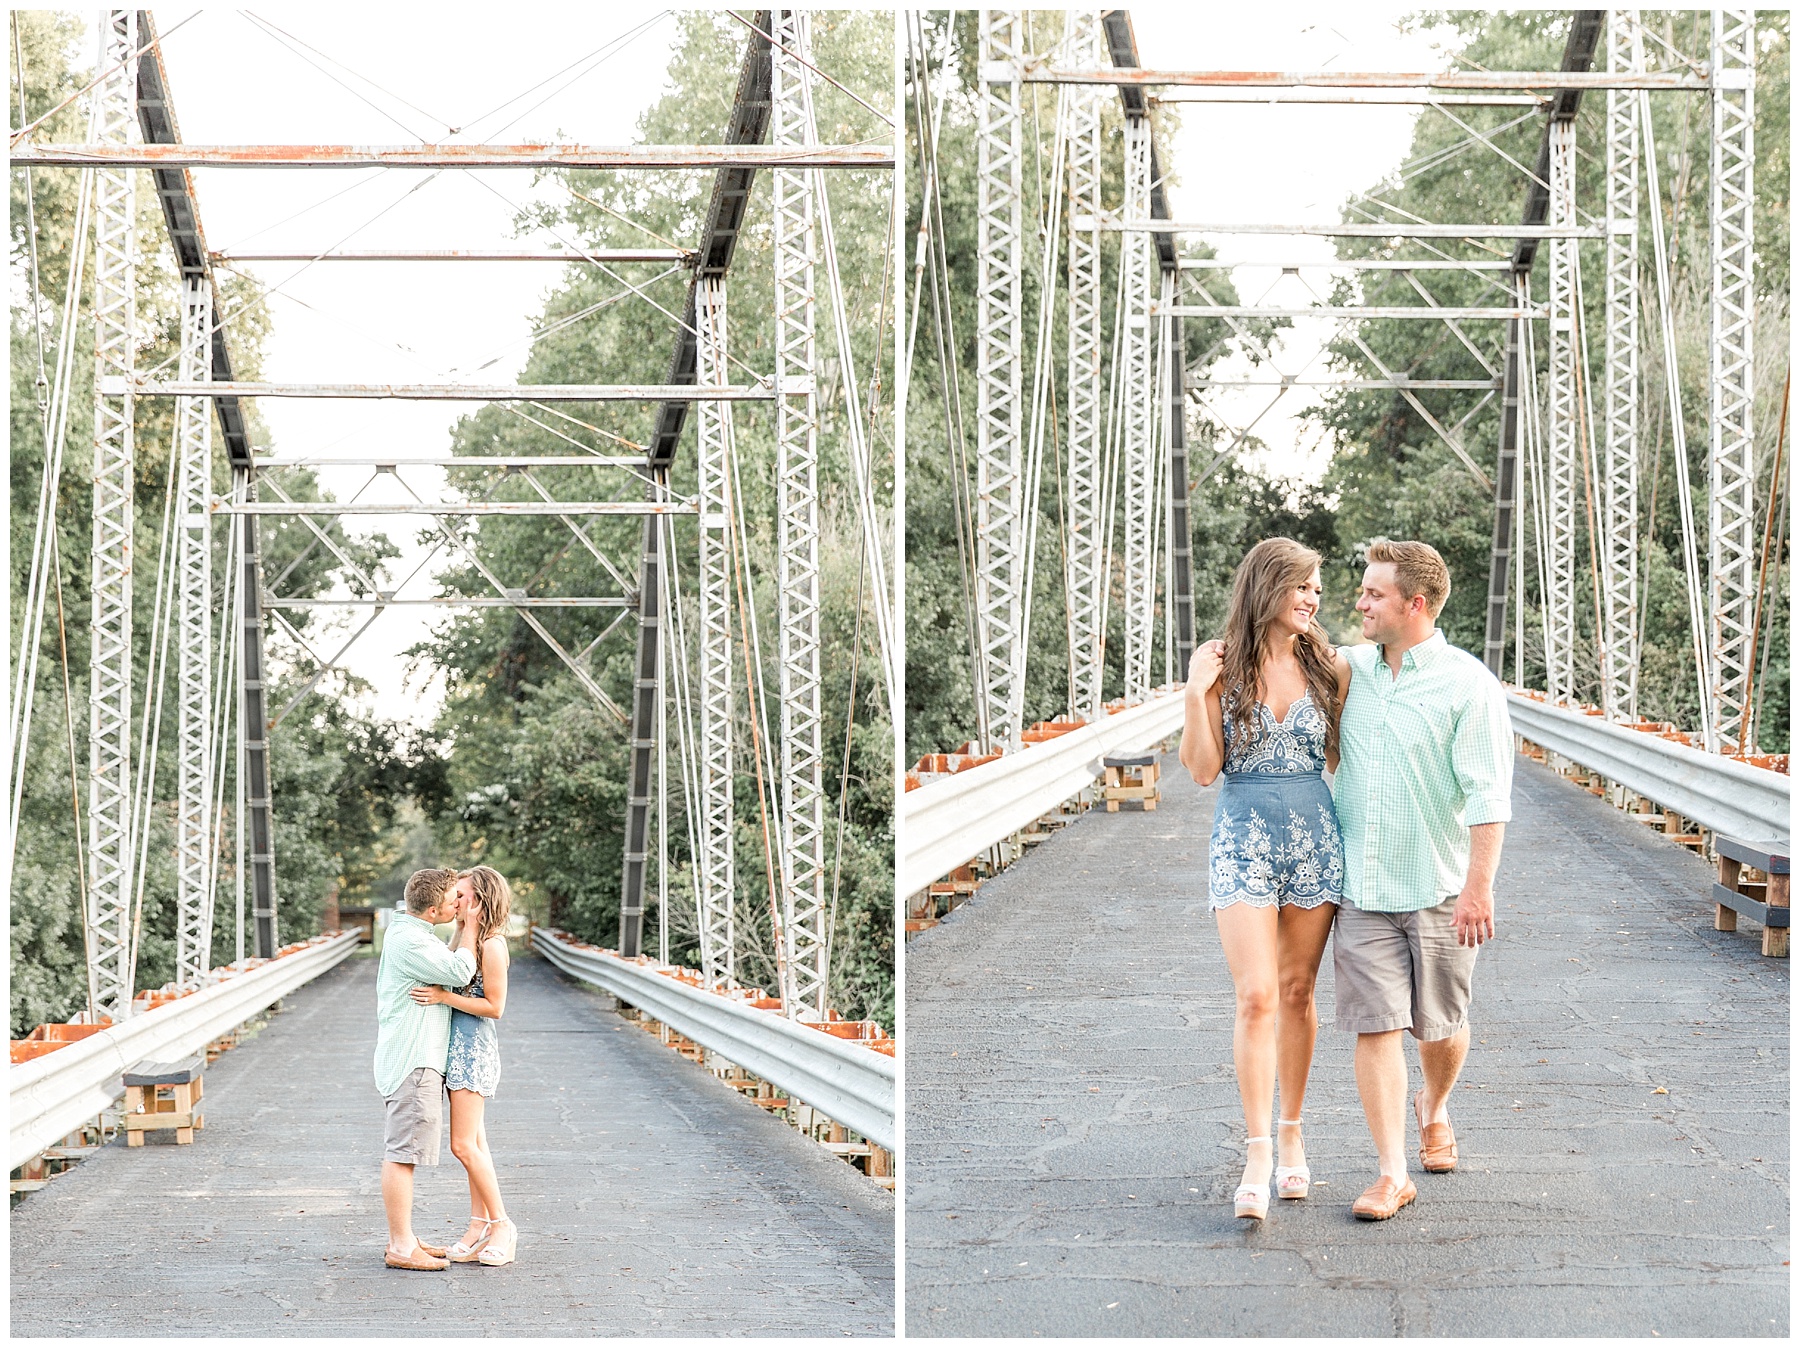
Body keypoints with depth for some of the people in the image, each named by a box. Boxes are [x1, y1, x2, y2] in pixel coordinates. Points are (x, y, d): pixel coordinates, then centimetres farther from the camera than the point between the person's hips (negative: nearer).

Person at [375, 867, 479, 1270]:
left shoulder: (408, 931, 15)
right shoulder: (409, 940, -18)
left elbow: (447, 966, 20)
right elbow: (460, 972, -17)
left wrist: (463, 930, 10)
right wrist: (469, 926, -5)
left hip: (413, 1058, 11)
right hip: (413, 1061, -11)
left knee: (398, 1152, 14)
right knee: (402, 1153, -8)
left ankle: (403, 1238, 20)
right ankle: (401, 1246, -7)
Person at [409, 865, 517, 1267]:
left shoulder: (492, 946, -16)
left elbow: (495, 1006, -17)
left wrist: (444, 996, -19)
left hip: (475, 1049, -9)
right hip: (457, 1046, 9)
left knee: (464, 1145, -9)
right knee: (475, 1144, 11)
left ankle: (502, 1224, 1)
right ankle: (479, 1225, 15)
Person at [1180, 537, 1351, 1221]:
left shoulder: (1327, 666, 4)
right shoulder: (1220, 662, -3)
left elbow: (1342, 757, 11)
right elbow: (1203, 769, -4)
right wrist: (1197, 696, -18)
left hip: (1314, 839, 2)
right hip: (1243, 839, -2)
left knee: (1296, 992, 8)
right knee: (1256, 997, -10)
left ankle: (1291, 1133, 20)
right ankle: (1257, 1152, -8)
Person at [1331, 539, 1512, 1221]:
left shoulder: (1468, 684, -8)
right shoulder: (1349, 670, 6)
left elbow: (1489, 797, -13)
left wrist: (1479, 888, -20)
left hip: (1438, 889, -3)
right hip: (1362, 886, 3)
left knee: (1441, 1025, 11)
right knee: (1375, 1027, -6)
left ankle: (1433, 1114, 42)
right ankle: (1392, 1173, -4)